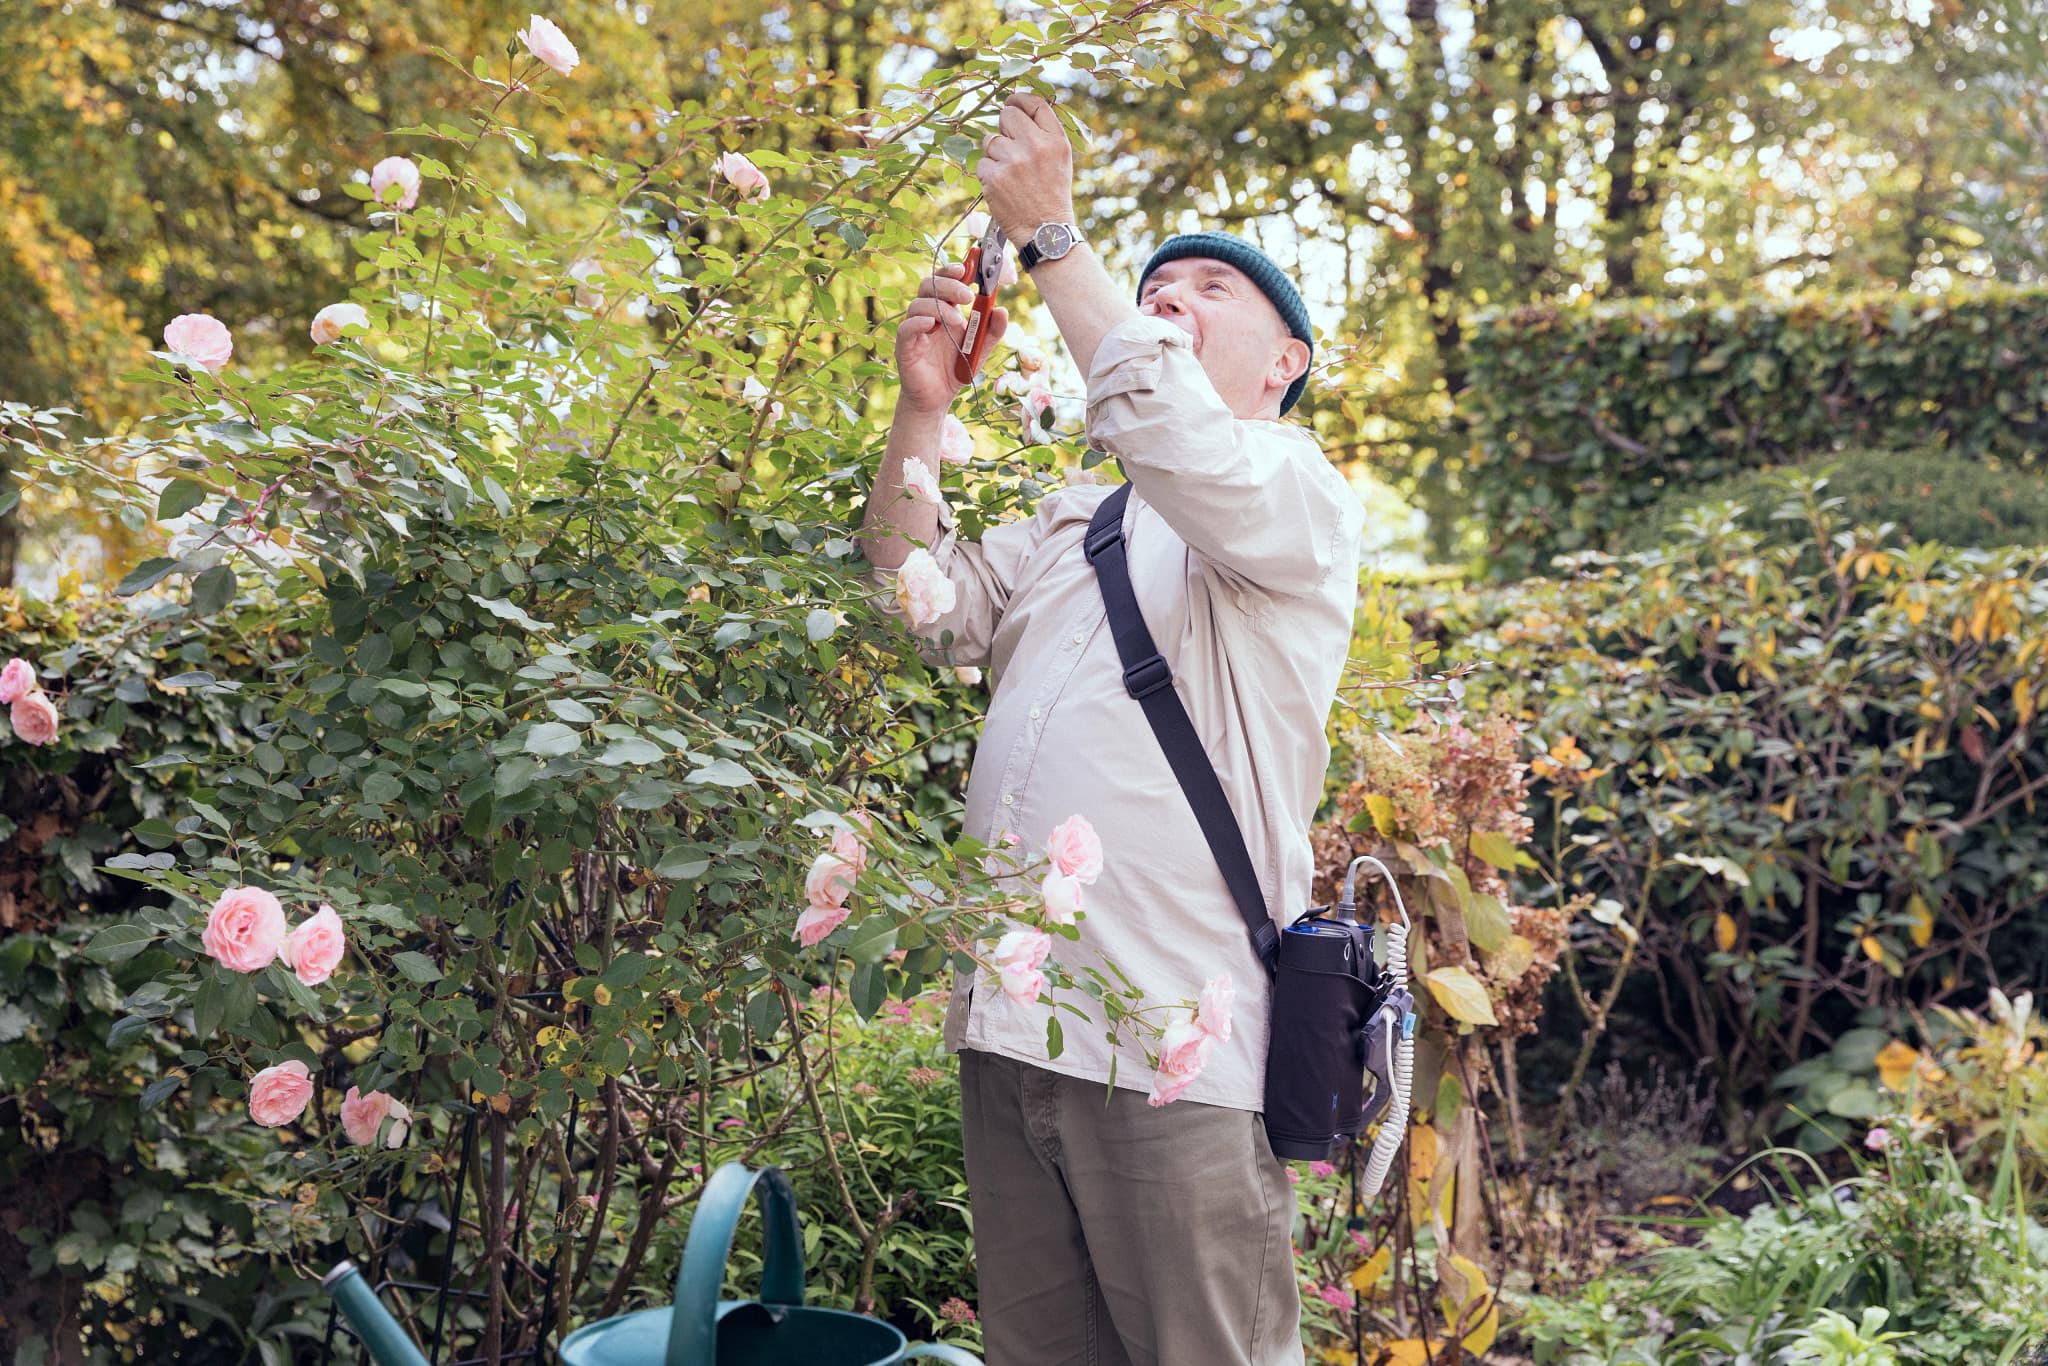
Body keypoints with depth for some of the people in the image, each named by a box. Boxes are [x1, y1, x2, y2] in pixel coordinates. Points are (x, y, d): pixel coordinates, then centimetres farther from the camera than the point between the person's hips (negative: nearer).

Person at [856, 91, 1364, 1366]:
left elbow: (1179, 437, -20)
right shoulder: (1068, 526, 23)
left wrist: (1051, 234, -13)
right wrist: (924, 406, 3)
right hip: (1014, 1023, 7)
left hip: (1178, 1047, -6)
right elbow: (925, 605, 13)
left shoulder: (1306, 498, 1)